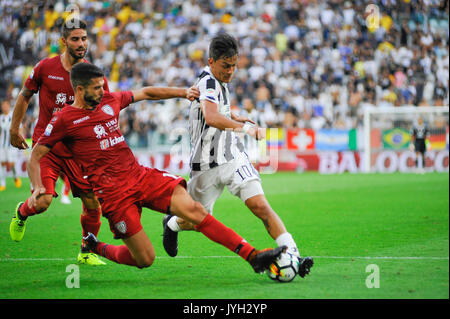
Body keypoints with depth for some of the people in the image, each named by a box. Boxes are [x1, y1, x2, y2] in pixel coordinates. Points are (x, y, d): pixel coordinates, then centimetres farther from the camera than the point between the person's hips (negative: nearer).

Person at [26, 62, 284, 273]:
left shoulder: (110, 100, 11)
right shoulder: (64, 120, -4)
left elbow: (145, 93, 25)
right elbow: (35, 156, 0)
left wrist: (183, 92, 19)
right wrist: (38, 187, -16)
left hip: (142, 176, 5)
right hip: (113, 192, -5)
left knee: (193, 209, -15)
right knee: (145, 260, -7)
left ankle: (253, 256, -19)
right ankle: (96, 248, 22)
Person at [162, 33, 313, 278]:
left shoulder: (218, 82, 10)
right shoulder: (207, 83, -18)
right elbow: (211, 118, -39)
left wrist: (236, 118, 24)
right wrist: (244, 127, -47)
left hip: (233, 157, 6)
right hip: (207, 165, -6)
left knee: (260, 205, -14)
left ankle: (292, 254, -23)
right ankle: (172, 224, 46)